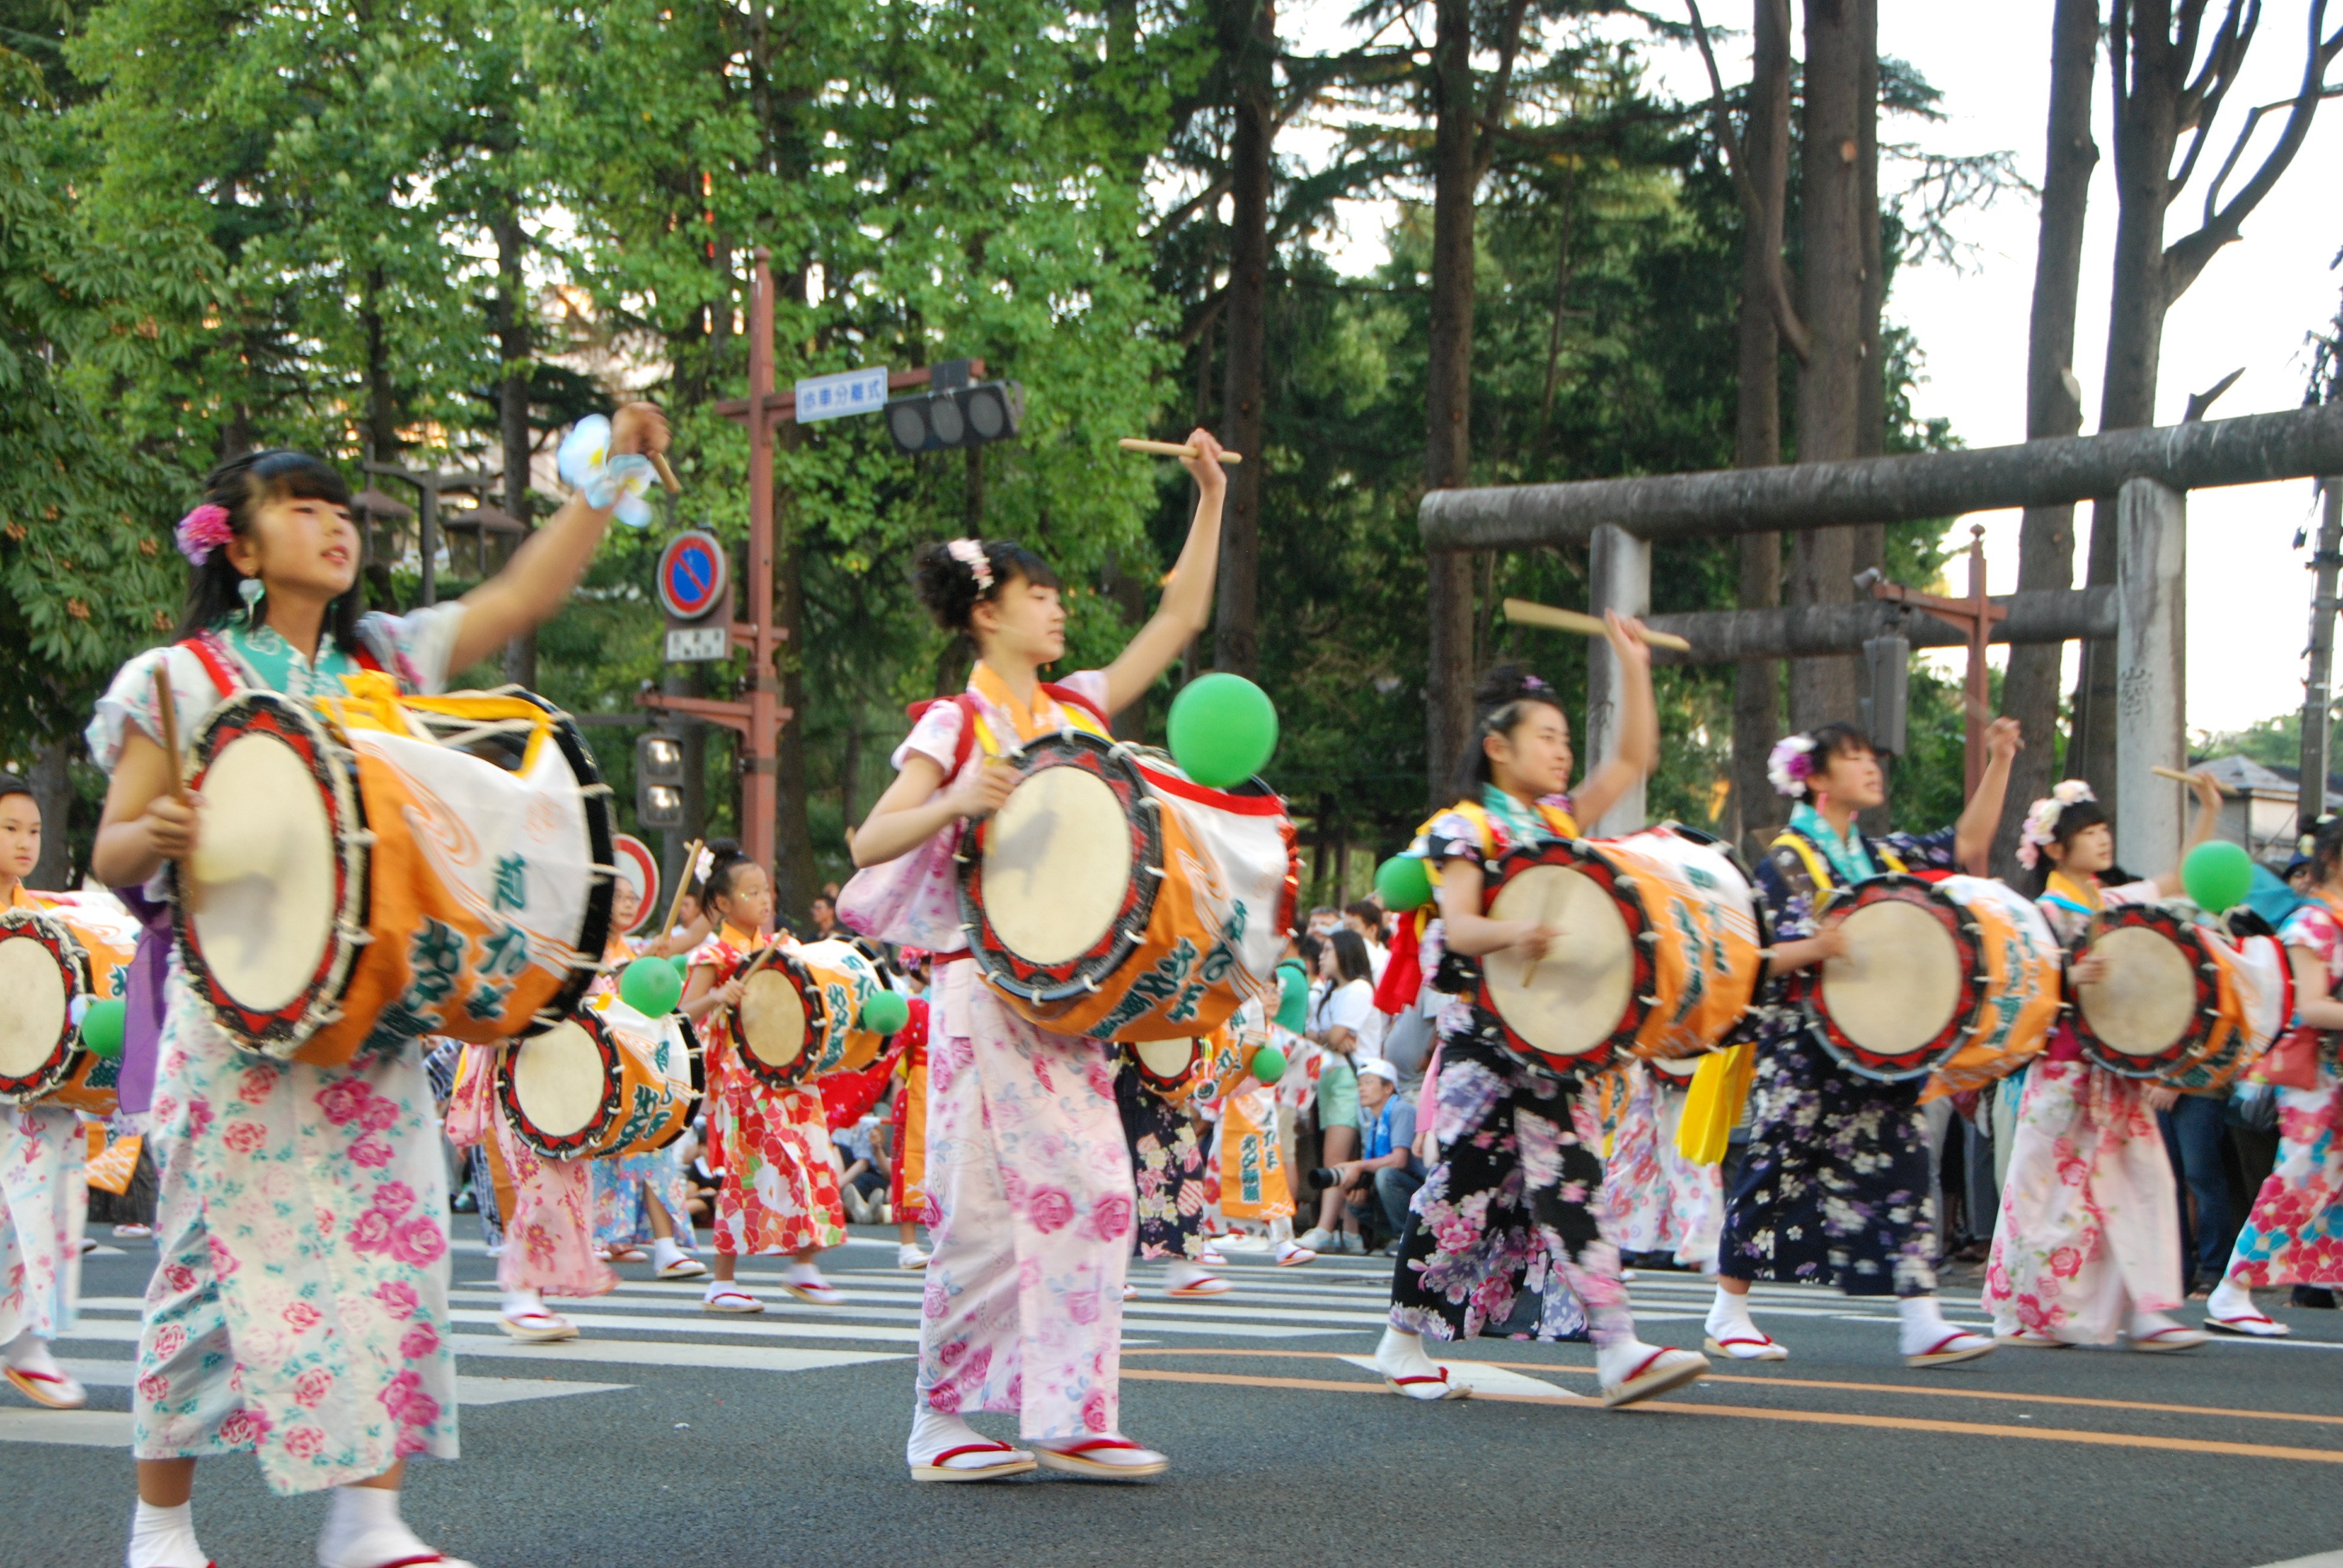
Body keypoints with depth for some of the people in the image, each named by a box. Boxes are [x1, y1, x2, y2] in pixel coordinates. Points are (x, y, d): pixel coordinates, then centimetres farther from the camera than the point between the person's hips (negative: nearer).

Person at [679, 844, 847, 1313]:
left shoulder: (775, 948, 13)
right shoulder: (716, 954, -8)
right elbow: (685, 1013, -16)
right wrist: (716, 997, -33)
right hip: (741, 1077, -7)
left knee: (810, 1161, 4)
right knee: (745, 1172, -6)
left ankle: (803, 1265, 17)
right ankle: (722, 1281, 3)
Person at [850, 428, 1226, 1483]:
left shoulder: (1078, 708, 13)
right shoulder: (956, 725, -3)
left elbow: (1180, 616, 16)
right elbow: (869, 846, -10)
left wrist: (1211, 500, 11)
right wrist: (958, 803, -25)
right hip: (987, 988, -6)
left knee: (1093, 1193, -1)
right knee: (986, 1205, -7)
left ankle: (1068, 1419, 2)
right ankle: (938, 1425, 2)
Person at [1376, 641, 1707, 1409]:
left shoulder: (1560, 821, 16)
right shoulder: (1465, 829, -6)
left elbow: (1634, 758, 21)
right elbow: (1458, 927, -19)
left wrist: (1634, 666, 13)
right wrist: (1511, 933, -41)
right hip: (1487, 1036, -6)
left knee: (1568, 1187, -2)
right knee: (1466, 1186, -3)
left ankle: (1618, 1351, -12)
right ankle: (1403, 1343, 11)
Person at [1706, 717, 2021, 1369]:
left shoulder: (1883, 854, 15)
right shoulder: (1786, 861, -6)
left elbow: (1967, 844, 17)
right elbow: (1759, 959, -12)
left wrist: (1999, 763, 9)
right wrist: (1817, 947, -33)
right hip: (1805, 1053, -6)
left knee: (1903, 1168, -2)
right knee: (1779, 1171, -2)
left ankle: (1923, 1323, -6)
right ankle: (1728, 1316, 9)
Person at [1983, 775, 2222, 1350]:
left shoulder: (2118, 902, 13)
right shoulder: (2048, 911, -6)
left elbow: (2180, 881, 23)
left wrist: (2209, 812, 17)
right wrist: (2073, 978, -32)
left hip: (2120, 1065, 6)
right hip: (2067, 1069, -6)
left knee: (2145, 1181, -1)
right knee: (2053, 1188, -2)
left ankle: (2146, 1312, -1)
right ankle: (2026, 1315, 7)